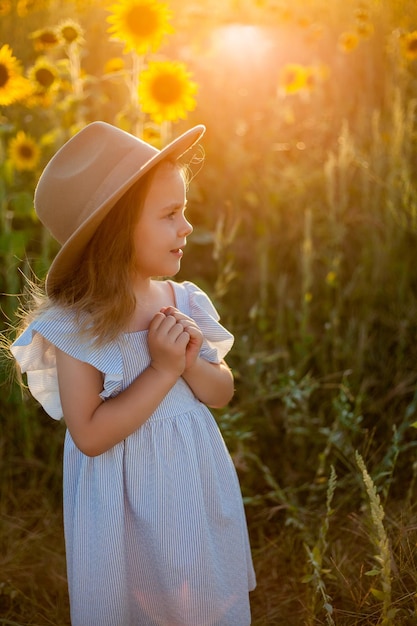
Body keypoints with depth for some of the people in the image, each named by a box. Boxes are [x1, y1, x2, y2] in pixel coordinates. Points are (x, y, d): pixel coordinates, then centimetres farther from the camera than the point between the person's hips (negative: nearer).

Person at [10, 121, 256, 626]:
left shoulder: (186, 303, -5)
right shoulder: (77, 326, -19)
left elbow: (222, 394, 3)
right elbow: (90, 435, -22)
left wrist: (192, 364, -18)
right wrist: (162, 370, -24)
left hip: (198, 485, 4)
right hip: (130, 501, -4)